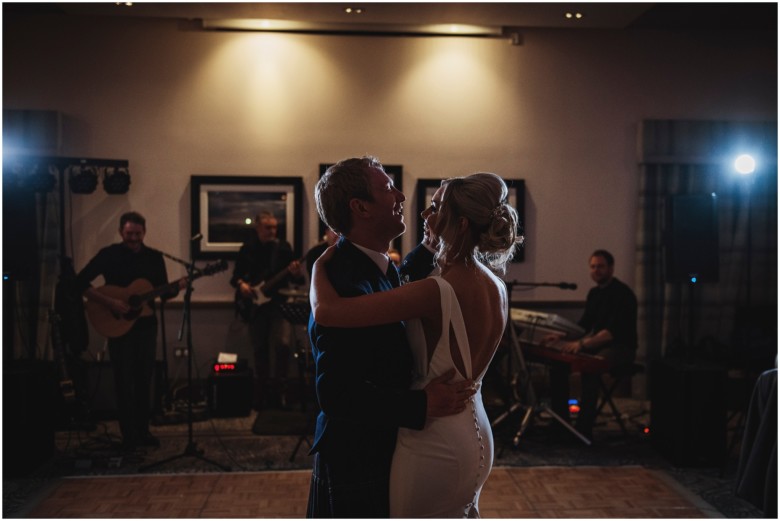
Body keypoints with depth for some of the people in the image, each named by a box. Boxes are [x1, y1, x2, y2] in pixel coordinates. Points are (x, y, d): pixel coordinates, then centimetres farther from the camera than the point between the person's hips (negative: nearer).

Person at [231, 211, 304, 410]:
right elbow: (235, 275, 10)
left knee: (278, 344, -17)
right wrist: (241, 284, -11)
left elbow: (298, 280, -1)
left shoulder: (283, 247, 0)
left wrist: (296, 273, -23)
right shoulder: (247, 248, 4)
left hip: (277, 303, -1)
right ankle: (261, 392, 19)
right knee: (259, 349, 7)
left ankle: (277, 391, -5)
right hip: (255, 305, 2)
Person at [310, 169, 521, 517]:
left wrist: (321, 263, -10)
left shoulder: (440, 292, -24)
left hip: (435, 445, -8)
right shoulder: (496, 286, 2)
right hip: (475, 438, 8)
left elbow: (326, 311, -28)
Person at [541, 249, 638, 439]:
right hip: (597, 344, 8)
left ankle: (584, 429, -30)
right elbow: (584, 324, 15)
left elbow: (613, 331, -26)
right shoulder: (594, 293, 11)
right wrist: (561, 336, -1)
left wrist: (583, 343, -37)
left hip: (621, 347, -8)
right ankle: (560, 421, -6)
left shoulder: (623, 294, -15)